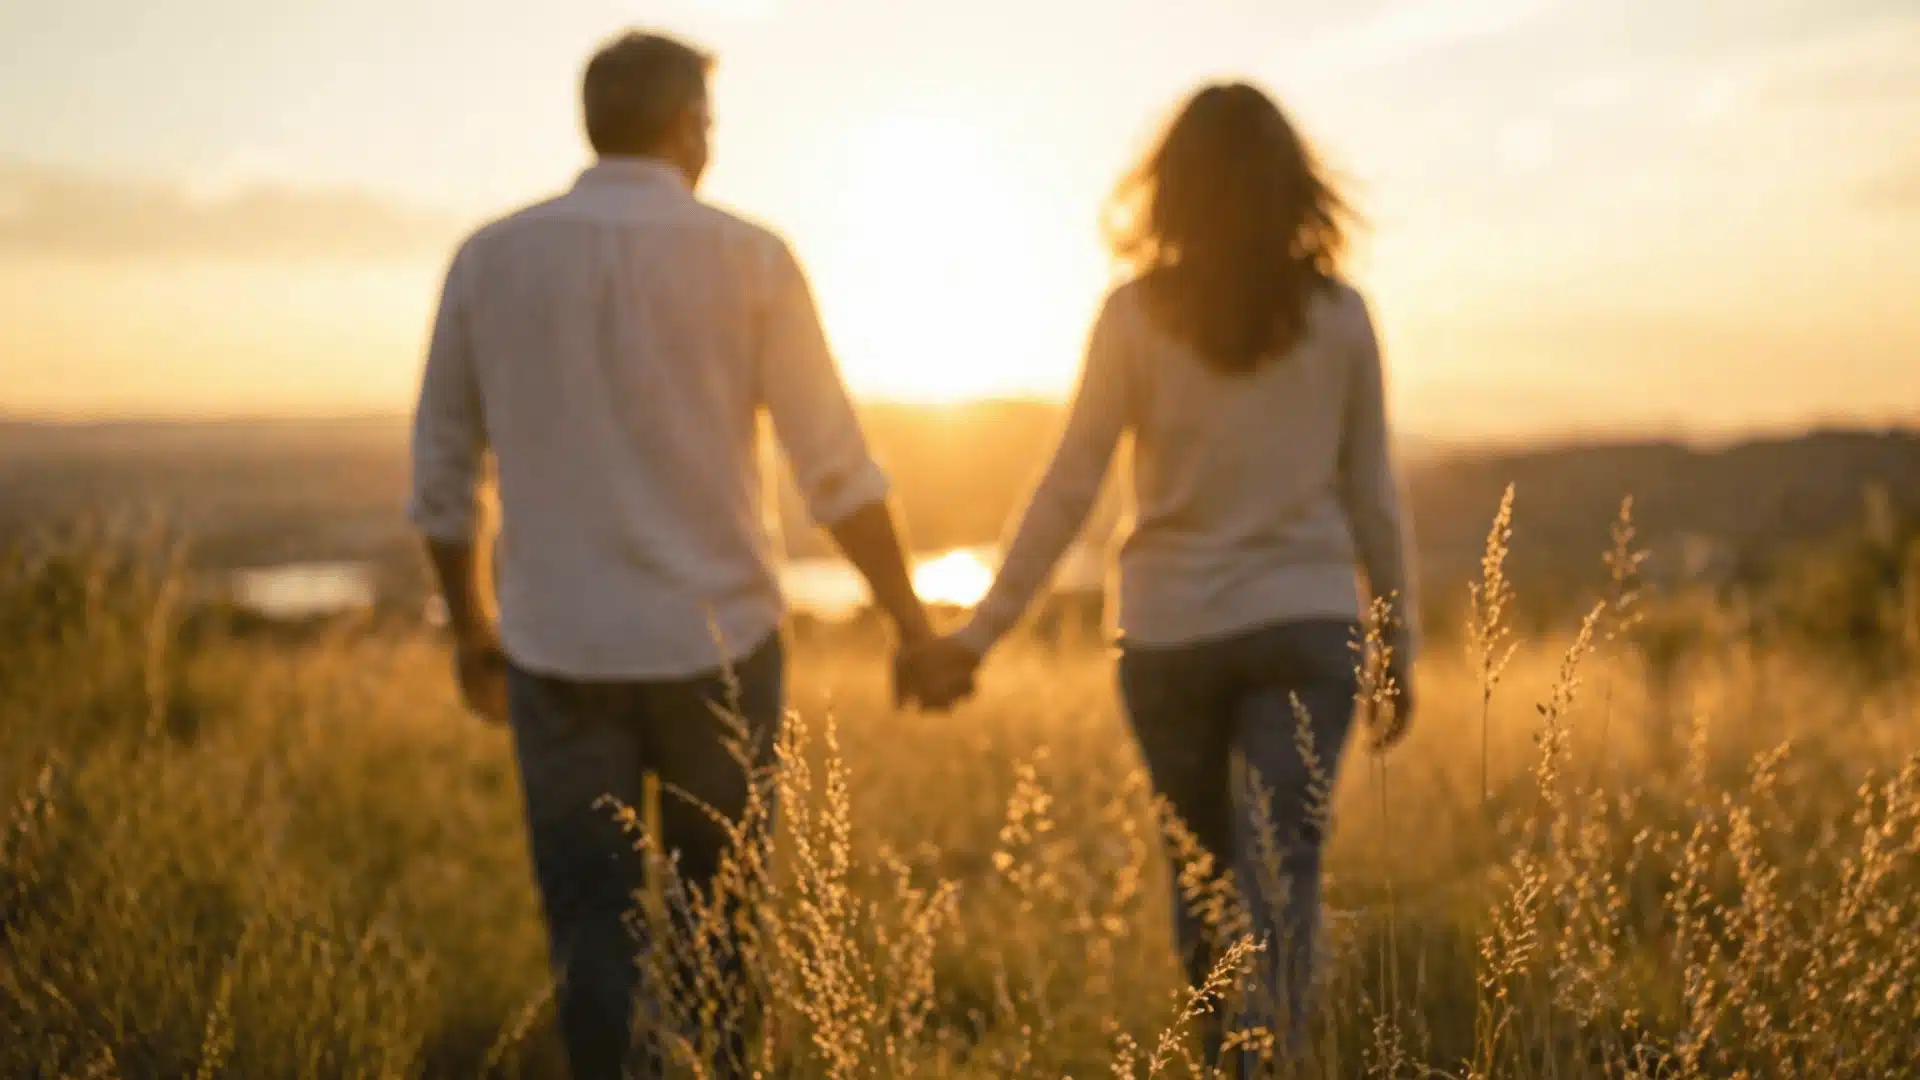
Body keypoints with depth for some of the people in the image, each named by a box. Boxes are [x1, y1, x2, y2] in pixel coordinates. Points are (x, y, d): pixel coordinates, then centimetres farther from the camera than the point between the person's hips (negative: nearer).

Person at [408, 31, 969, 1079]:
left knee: (591, 931, 6)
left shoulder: (490, 257, 2)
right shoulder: (747, 258, -4)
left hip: (559, 650, 1)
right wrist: (915, 626, 4)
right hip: (716, 640, -1)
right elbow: (838, 470, -5)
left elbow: (440, 474, 8)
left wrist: (470, 629, 21)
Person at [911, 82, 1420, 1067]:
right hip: (1306, 625, 0)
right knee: (1280, 877, -1)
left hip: (1171, 630, 0)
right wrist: (1399, 646, 14)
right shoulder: (1337, 317, 0)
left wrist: (983, 628, -1)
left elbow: (1069, 488, -7)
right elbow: (1372, 499, 4)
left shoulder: (1136, 314, -5)